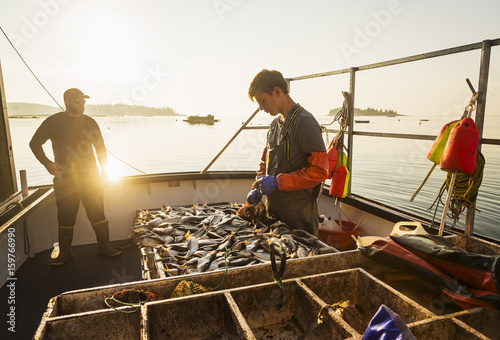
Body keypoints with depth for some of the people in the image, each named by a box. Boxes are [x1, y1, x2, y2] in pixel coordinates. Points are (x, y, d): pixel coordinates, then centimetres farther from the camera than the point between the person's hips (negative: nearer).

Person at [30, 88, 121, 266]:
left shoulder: (89, 122, 8)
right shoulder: (53, 121, 2)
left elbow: (100, 147, 14)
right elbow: (35, 143, 7)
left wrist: (104, 169, 5)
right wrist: (47, 163, -6)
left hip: (90, 175, 2)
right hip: (64, 176, -1)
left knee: (97, 211, 2)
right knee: (65, 216, 5)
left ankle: (104, 246, 13)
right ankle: (65, 252, 19)